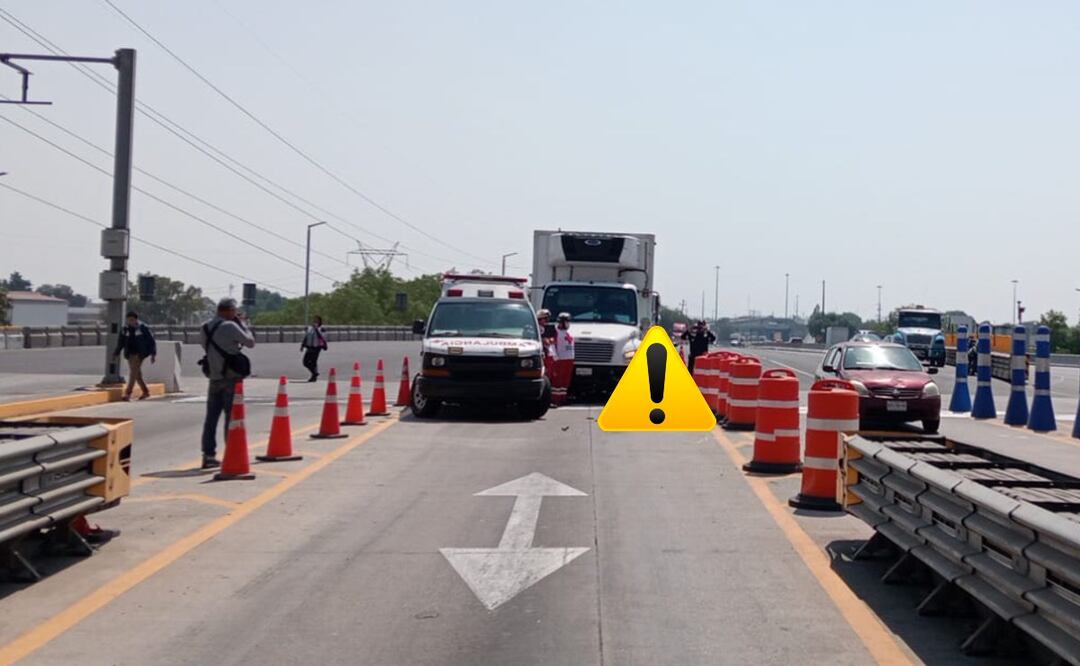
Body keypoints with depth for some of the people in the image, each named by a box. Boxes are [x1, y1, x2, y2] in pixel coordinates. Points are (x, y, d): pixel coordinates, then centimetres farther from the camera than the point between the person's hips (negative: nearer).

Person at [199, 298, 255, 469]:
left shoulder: (206, 328, 8)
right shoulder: (230, 326, -14)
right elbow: (250, 342, -8)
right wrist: (241, 323, 5)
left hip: (214, 378, 6)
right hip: (231, 378, -6)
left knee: (211, 417, 9)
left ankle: (208, 455, 10)